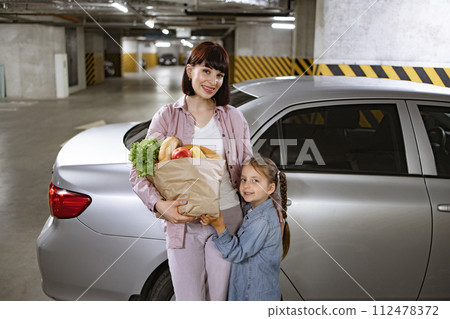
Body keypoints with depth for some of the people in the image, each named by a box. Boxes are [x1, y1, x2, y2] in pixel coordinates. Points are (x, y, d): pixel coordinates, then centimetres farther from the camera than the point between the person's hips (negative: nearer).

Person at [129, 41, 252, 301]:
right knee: (189, 301, 5)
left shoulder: (235, 119, 6)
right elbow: (139, 172, -4)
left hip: (226, 219, 2)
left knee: (220, 299, 12)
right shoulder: (167, 117, 0)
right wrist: (159, 204, -21)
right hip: (182, 223, -1)